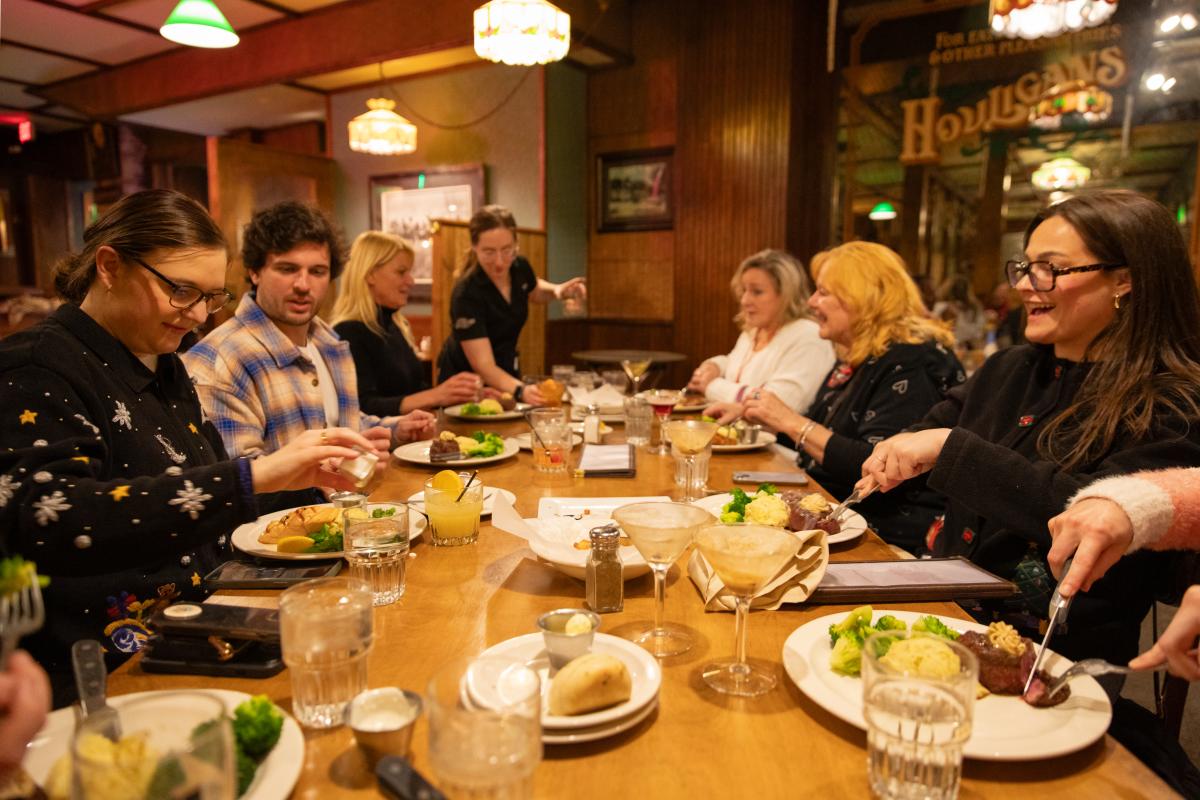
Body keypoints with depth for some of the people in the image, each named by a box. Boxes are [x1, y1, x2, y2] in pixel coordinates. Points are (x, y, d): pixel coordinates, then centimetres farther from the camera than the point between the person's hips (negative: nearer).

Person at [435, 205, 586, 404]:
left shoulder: (519, 267, -9)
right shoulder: (466, 294, -27)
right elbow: (484, 366, -31)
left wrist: (557, 290, -6)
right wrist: (520, 390, -48)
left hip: (507, 371, 5)